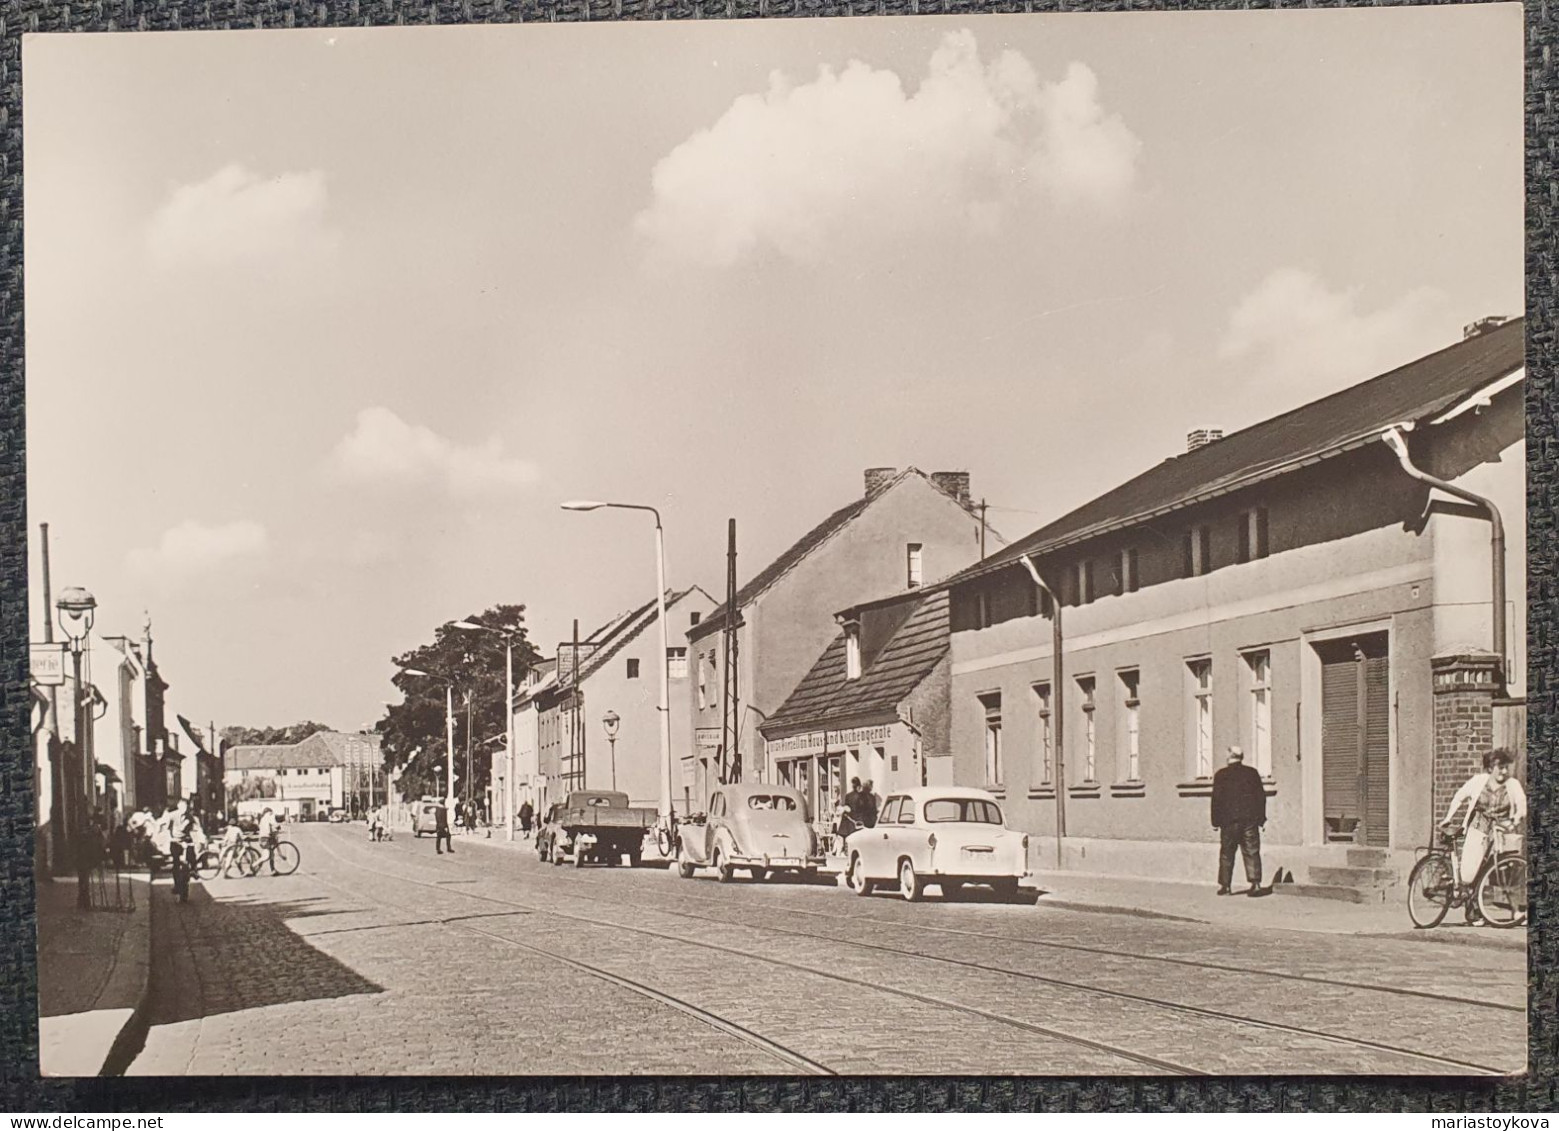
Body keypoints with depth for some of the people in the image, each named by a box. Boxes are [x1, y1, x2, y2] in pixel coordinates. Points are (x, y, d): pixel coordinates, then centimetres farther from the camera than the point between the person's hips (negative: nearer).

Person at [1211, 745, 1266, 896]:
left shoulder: (1221, 775, -2)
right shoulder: (1252, 773, 4)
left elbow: (1216, 799, -3)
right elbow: (1261, 796, 6)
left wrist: (1216, 821, 3)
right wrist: (1261, 818, 11)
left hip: (1229, 821, -1)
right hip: (1250, 819, 1)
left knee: (1227, 854, 7)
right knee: (1252, 852, 2)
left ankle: (1224, 885, 8)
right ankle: (1255, 884, -8)